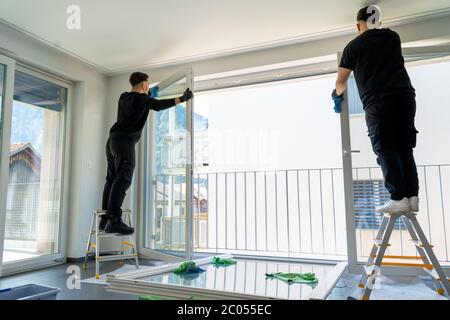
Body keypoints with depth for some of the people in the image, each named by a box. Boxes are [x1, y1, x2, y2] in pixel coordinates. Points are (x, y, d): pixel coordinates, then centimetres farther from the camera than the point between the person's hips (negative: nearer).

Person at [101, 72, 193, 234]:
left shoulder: (124, 97, 21)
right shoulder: (140, 98, -4)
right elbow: (158, 105, -17)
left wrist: (149, 94, 51)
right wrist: (182, 98, -12)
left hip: (112, 140, 9)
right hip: (125, 142, -9)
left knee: (111, 180, 9)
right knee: (123, 180, -15)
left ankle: (104, 220, 11)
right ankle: (114, 220, -23)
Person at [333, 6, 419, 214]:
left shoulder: (354, 45, 9)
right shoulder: (393, 37, 20)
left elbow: (341, 82, 14)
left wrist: (337, 94, 36)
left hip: (378, 103, -4)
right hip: (405, 96, 4)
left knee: (386, 151, -2)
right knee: (405, 150, 8)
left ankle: (398, 199, -7)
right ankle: (412, 197, 5)